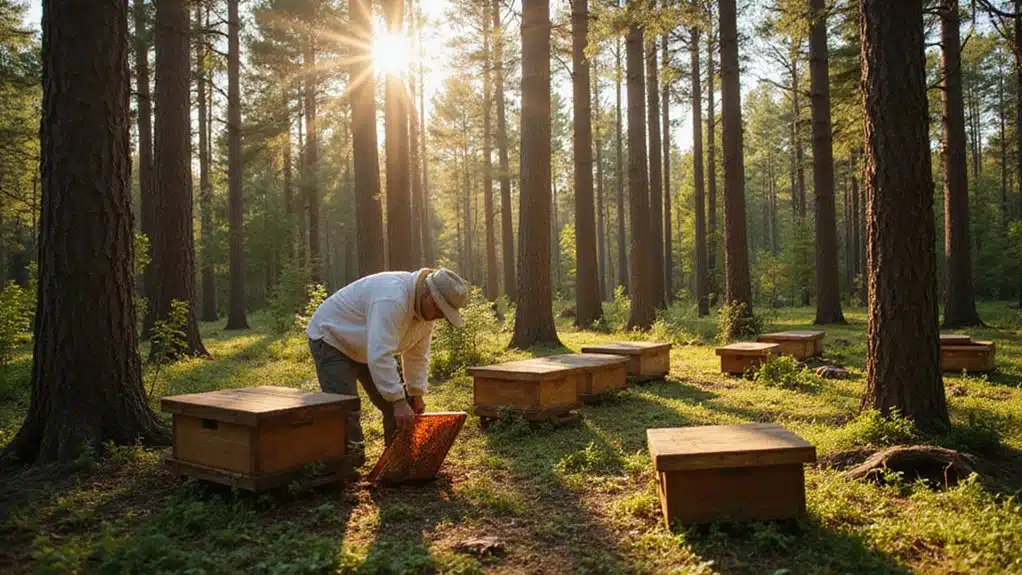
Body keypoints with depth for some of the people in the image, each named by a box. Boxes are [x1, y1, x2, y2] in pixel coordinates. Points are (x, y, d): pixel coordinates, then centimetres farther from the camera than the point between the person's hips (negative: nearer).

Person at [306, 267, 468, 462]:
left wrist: (416, 394, -4)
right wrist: (398, 400, -43)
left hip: (371, 348, 9)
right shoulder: (392, 299, -38)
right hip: (332, 338, -8)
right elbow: (379, 356, -44)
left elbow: (417, 354, 2)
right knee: (347, 412, -18)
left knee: (396, 406, 3)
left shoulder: (426, 307, -8)